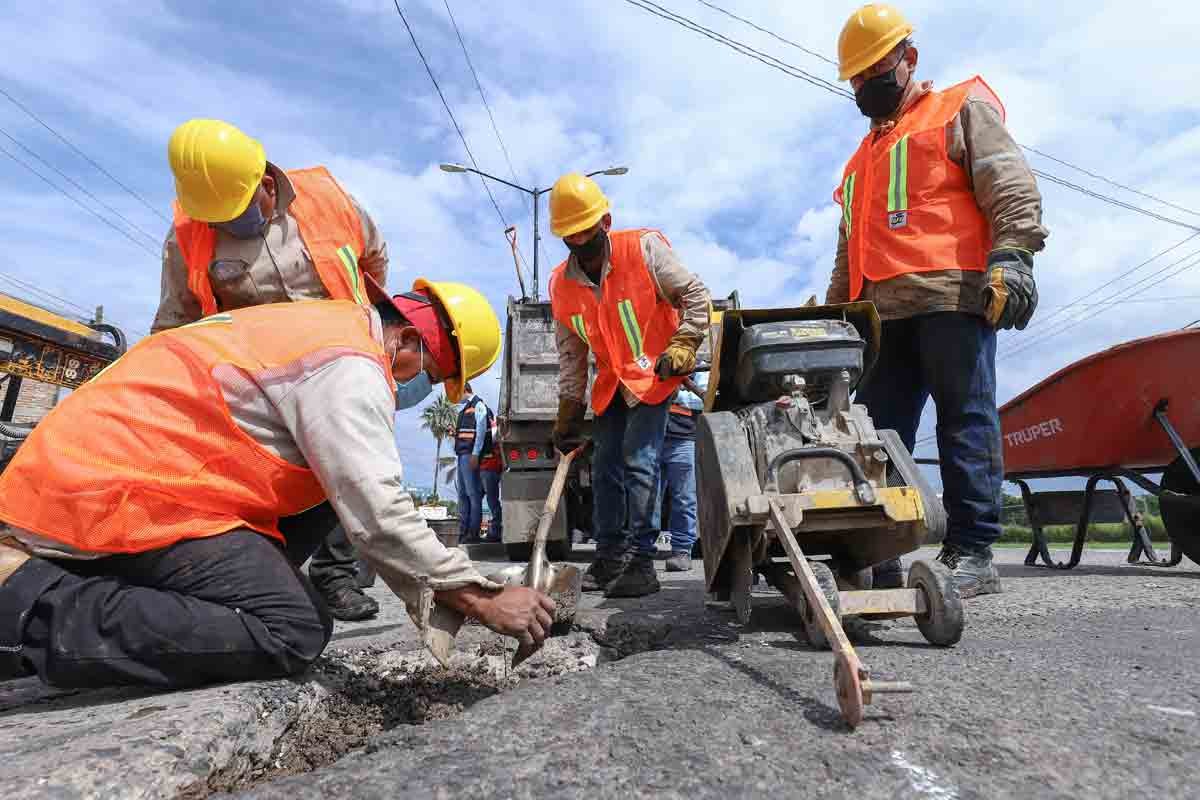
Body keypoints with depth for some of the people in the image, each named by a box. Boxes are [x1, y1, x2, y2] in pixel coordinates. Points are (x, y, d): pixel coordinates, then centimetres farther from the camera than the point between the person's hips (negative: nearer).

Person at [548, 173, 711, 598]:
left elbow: (695, 295, -9)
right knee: (605, 467, 5)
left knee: (639, 462, -15)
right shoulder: (561, 284, -1)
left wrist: (682, 347, -20)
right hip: (611, 384, 6)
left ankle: (641, 560, -6)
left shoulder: (644, 248, -16)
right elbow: (570, 354, 6)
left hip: (654, 376, -5)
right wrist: (568, 412, 6)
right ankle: (608, 556, 17)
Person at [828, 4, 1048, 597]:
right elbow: (849, 251, 30)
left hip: (953, 296, -6)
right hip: (880, 313, 6)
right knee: (876, 432, -1)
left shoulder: (961, 109, 15)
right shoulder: (862, 159, 33)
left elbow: (1010, 185, -1)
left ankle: (971, 553, -3)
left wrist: (1012, 255, -17)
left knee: (965, 423, -7)